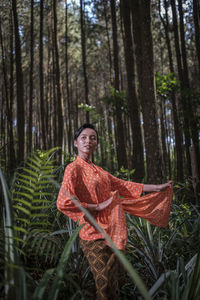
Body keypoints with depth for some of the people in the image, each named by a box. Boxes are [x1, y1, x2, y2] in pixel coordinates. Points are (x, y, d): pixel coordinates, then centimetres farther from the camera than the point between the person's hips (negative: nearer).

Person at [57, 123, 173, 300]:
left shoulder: (99, 171, 16)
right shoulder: (74, 168, -8)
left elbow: (124, 186, 21)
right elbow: (63, 202, -22)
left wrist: (158, 188, 22)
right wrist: (97, 207, -15)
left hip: (112, 233, 8)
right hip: (96, 234, -7)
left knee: (116, 281, 14)